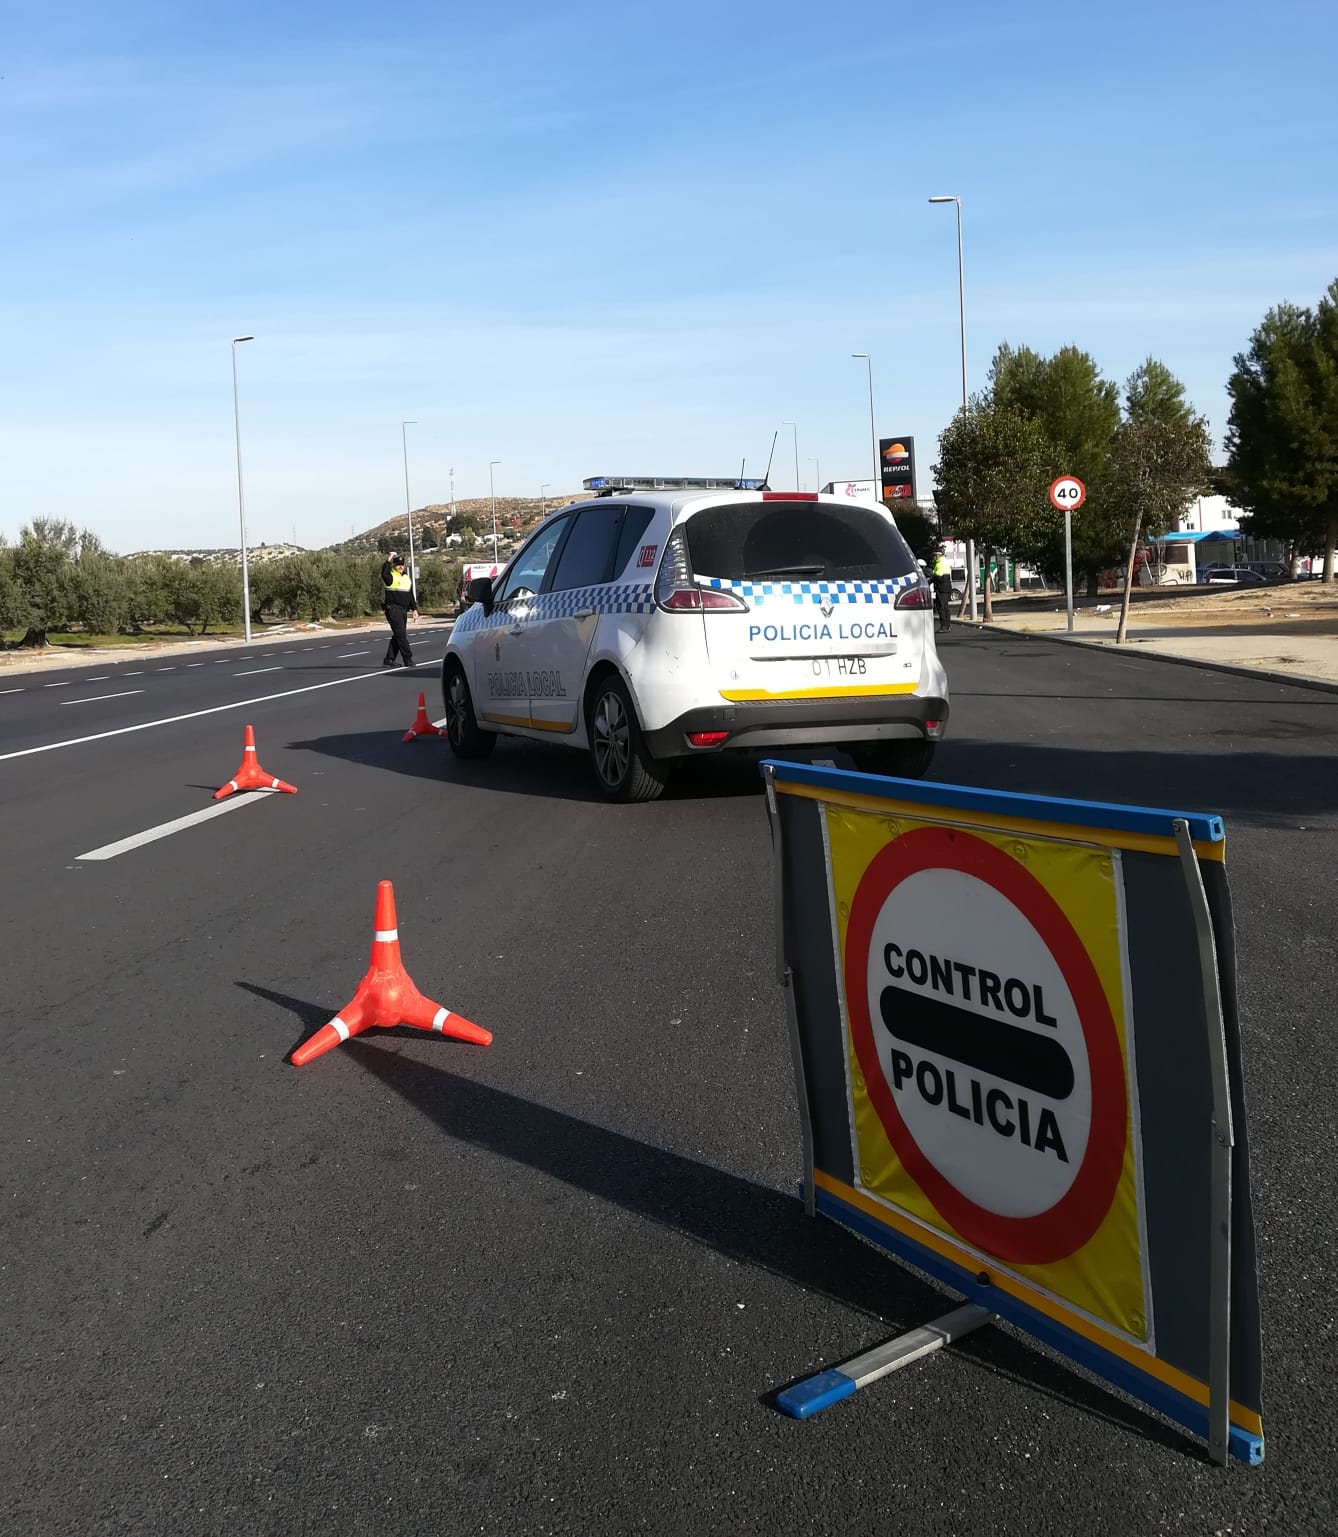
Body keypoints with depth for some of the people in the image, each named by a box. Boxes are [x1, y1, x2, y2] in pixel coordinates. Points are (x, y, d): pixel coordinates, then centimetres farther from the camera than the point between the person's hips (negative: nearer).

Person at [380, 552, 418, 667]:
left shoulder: (407, 577, 18)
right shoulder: (390, 576, -4)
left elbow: (411, 595, 23)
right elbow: (384, 574, -31)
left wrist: (414, 609, 19)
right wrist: (388, 561, -31)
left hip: (403, 610, 8)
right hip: (393, 609, -8)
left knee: (397, 636, 8)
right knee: (401, 634, -11)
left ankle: (389, 660, 13)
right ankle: (408, 660, -11)